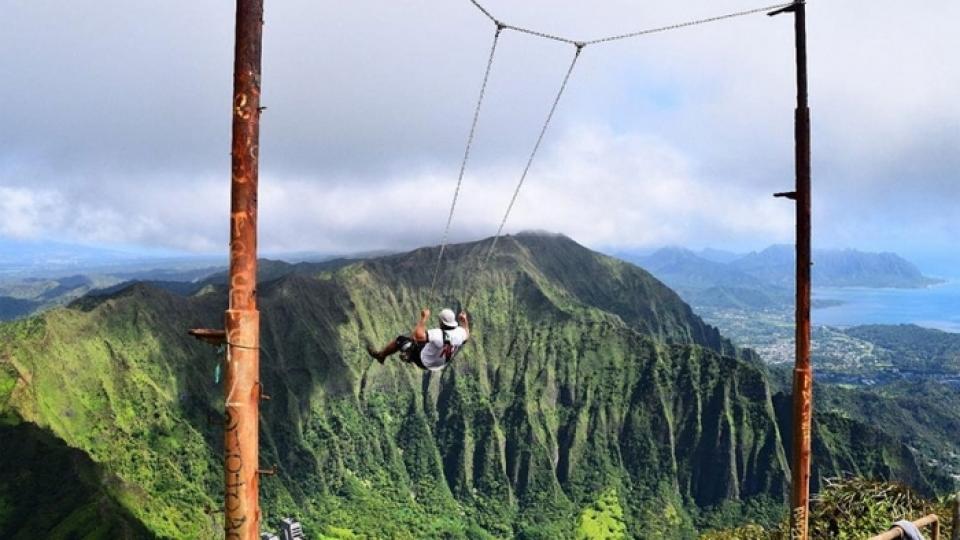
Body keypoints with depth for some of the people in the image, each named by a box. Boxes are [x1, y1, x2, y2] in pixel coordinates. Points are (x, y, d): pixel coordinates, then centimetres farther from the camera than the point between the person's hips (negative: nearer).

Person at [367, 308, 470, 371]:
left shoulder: (439, 334, -40)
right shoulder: (459, 332, -21)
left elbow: (419, 335, -44)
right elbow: (467, 335, 4)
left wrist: (424, 318, -35)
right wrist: (465, 321, 14)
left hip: (425, 362, -7)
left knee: (400, 339, 6)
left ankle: (381, 355, 28)